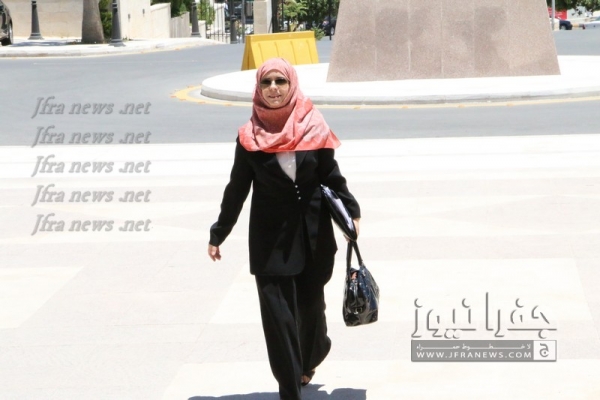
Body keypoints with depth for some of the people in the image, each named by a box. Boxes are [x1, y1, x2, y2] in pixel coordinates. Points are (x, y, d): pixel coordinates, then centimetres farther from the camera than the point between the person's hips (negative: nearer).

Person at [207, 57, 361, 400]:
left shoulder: (313, 129, -3)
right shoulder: (250, 136, -3)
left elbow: (332, 177, 5)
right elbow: (237, 189, 4)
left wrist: (351, 212, -6)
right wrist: (218, 234, 7)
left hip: (313, 233, 1)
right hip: (270, 236, -1)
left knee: (310, 303, 14)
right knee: (277, 312, -6)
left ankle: (309, 361, 45)